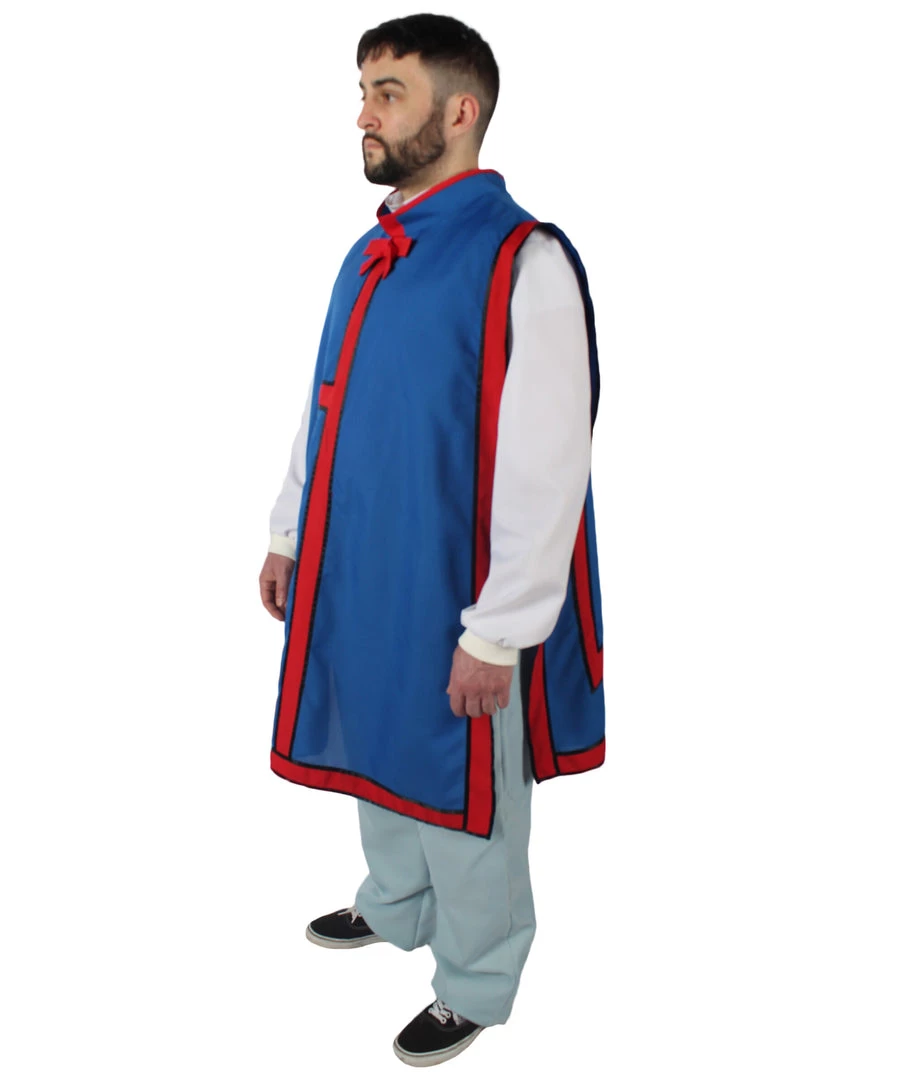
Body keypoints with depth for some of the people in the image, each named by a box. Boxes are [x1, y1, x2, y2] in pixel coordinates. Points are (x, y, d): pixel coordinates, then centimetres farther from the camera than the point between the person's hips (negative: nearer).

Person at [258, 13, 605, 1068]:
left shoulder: (523, 262, -19)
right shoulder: (370, 256, 7)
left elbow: (546, 468, -21)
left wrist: (497, 632, -20)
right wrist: (289, 534, 19)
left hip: (454, 602, -7)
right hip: (356, 574, 7)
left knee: (462, 793, 10)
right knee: (380, 752, 25)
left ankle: (474, 987, 34)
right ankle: (395, 906, 51)